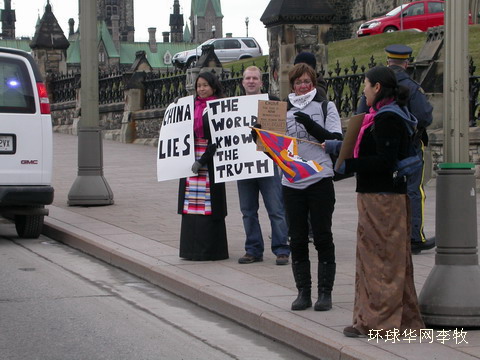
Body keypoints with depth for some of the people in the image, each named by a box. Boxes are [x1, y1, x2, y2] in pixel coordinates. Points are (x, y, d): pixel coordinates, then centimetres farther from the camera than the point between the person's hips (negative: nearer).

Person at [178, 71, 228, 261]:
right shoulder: (192, 106, 15)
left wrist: (202, 160, -17)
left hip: (210, 160, -6)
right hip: (191, 158, 6)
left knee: (209, 203, -4)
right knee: (192, 202, 6)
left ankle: (210, 249, 2)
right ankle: (193, 248, 12)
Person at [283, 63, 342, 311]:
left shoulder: (325, 106, 3)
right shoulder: (284, 109, 12)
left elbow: (336, 141, -7)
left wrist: (311, 125, -18)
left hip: (320, 180, -3)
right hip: (291, 181, 3)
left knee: (322, 237, -1)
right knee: (297, 239, 6)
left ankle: (325, 292, 5)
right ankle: (303, 292, 14)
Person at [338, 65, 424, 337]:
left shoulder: (386, 119, -16)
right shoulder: (391, 115, 16)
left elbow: (385, 161, -23)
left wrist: (348, 165, -18)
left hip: (380, 197, -10)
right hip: (392, 193, 10)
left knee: (377, 257, -5)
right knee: (393, 257, 13)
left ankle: (375, 322, 0)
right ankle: (404, 318, 19)